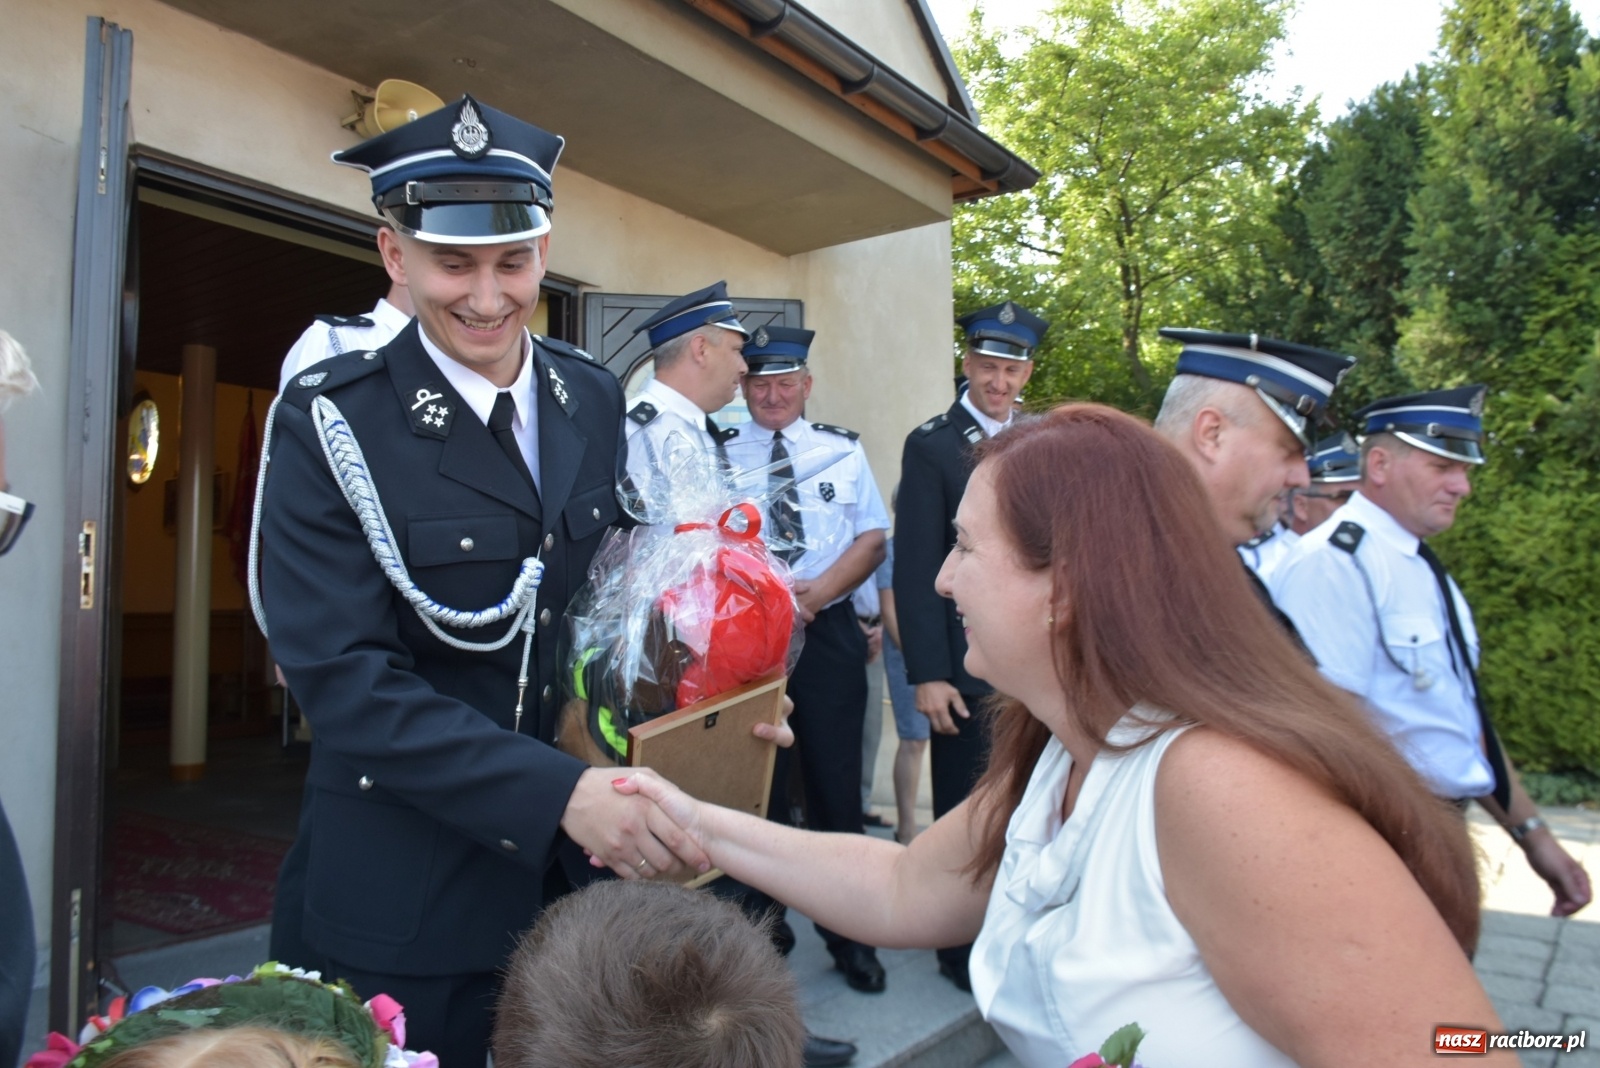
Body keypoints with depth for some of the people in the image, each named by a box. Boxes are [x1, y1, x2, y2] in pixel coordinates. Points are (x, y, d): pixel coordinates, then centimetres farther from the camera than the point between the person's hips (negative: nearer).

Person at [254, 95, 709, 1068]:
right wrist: (559, 794, -28)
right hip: (406, 904, -4)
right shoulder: (332, 424, -13)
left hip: (582, 876, 5)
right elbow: (346, 678, -19)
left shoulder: (597, 402, 1)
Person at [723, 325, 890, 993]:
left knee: (836, 785, 5)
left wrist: (820, 590, -12)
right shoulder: (719, 454, 4)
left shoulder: (845, 449, 8)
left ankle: (847, 934, 21)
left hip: (830, 633, 1)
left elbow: (872, 538, 3)